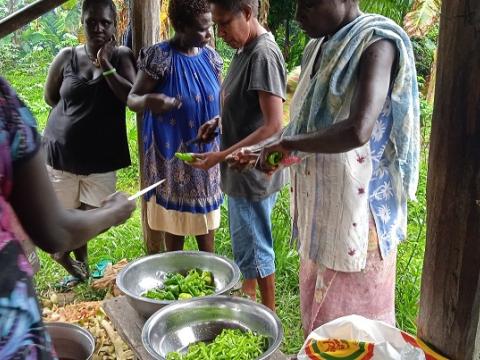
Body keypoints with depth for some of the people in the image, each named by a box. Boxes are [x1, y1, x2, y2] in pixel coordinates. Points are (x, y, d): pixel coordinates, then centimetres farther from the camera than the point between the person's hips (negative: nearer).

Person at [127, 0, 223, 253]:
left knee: (206, 216, 14)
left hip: (207, 152, 5)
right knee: (175, 218, 7)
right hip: (173, 154, -5)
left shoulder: (210, 57, 3)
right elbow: (131, 99, -11)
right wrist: (146, 101, -33)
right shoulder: (159, 57, -14)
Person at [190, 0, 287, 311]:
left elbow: (273, 126, -27)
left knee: (255, 247, 5)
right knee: (245, 242, 22)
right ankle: (248, 297, 42)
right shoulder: (245, 50, 8)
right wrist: (219, 122, 2)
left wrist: (221, 156, -25)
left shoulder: (264, 55, -21)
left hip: (253, 171, -9)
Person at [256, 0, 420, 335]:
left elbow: (358, 130, -31)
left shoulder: (376, 42, -16)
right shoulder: (320, 47, 10)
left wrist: (288, 143, -19)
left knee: (352, 314, 6)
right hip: (319, 208, 8)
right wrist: (267, 152, 6)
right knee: (318, 310, 19)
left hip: (357, 209, -8)